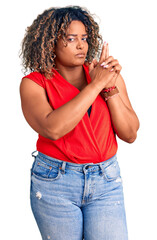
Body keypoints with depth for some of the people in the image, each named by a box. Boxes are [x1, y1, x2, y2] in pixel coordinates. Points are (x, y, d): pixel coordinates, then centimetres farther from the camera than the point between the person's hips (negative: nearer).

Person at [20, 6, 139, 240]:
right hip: (54, 184, -2)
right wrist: (96, 85, -19)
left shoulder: (108, 75, 3)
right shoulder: (34, 83, -5)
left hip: (106, 181, 2)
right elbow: (52, 128, -24)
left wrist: (110, 88, -14)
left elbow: (130, 134, -1)